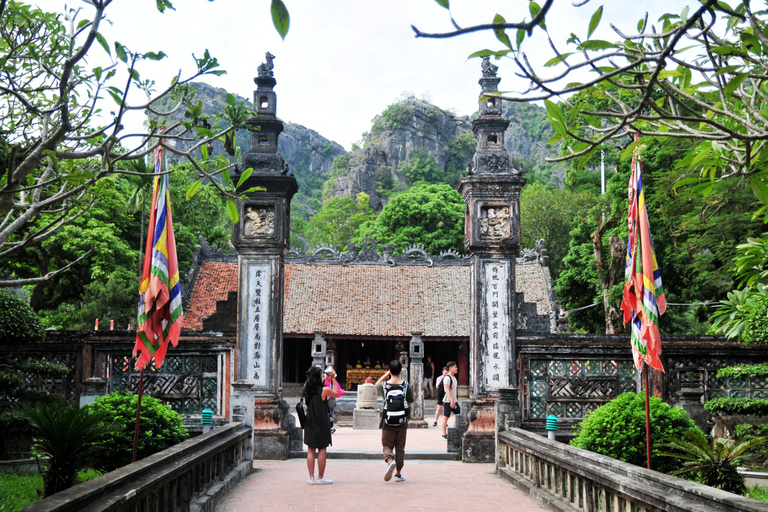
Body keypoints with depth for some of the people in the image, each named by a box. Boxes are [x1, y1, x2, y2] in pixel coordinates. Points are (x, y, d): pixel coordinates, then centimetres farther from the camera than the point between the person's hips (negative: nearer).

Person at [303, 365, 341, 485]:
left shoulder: (307, 389, -1)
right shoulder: (324, 390, -14)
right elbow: (336, 393, 4)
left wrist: (326, 379, 24)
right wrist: (333, 379, 13)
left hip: (309, 424, 5)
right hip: (321, 424, -5)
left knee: (310, 450, 8)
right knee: (322, 450, 4)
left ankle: (311, 477, 10)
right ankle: (320, 478, 8)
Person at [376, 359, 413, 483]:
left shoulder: (384, 385, -6)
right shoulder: (406, 386, -5)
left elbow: (376, 384, 19)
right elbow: (410, 403, 3)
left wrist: (387, 374, 15)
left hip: (388, 423, -1)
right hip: (402, 423, 1)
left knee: (387, 446, 8)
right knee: (400, 448, 11)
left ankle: (390, 461, -22)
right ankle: (398, 473, 14)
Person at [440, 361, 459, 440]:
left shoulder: (454, 377, 15)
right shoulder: (447, 378, -14)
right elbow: (447, 390, -21)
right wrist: (452, 401, -27)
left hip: (454, 401, 9)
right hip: (448, 401, -9)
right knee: (446, 417, -2)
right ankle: (444, 435, 4)